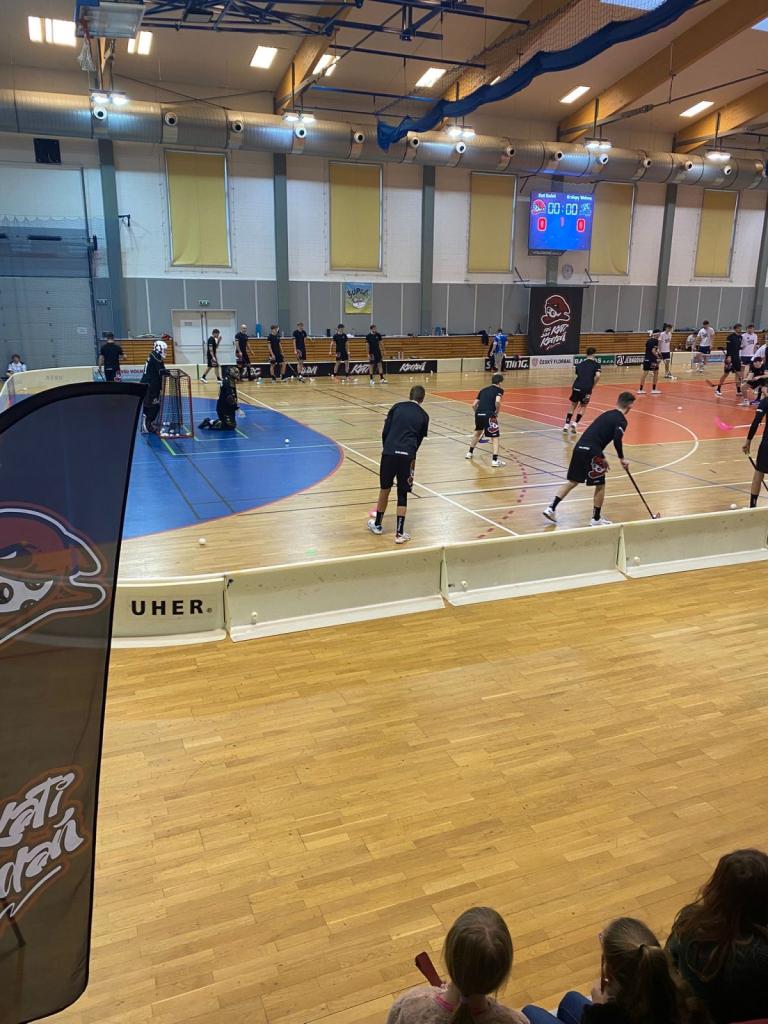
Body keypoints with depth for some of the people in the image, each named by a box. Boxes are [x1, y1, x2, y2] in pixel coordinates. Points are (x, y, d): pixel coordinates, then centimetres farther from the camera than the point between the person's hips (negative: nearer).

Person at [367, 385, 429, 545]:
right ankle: (399, 533, 7)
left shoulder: (397, 407, 10)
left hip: (389, 453, 1)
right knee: (402, 494, 8)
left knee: (385, 489, 17)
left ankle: (377, 524, 33)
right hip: (407, 455, -1)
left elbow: (385, 431, 7)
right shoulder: (423, 416, 11)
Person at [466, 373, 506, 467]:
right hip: (489, 415, -6)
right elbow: (497, 401, -15)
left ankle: (470, 453, 42)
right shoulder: (499, 390, 6)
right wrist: (496, 412, 0)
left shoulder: (483, 390, 22)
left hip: (478, 414, 6)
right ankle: (495, 460, -8)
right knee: (495, 437, 2)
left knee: (478, 432, 31)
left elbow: (474, 405, 18)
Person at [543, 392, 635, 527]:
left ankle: (551, 508, 11)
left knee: (573, 482, 17)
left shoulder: (607, 414, 22)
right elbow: (617, 440, -16)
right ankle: (596, 519, 18)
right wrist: (621, 458, -3)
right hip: (591, 452, -7)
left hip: (580, 448, 7)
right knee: (600, 485, 10)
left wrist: (601, 458, 31)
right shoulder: (621, 420, -2)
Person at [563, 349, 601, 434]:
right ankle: (575, 423, 2)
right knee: (583, 407, 16)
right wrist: (592, 386, 2)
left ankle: (566, 425, 9)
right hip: (587, 389, -3)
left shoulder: (580, 364, 18)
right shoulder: (596, 364, 6)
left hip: (576, 387, 3)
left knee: (573, 406, 16)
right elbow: (597, 376, -8)